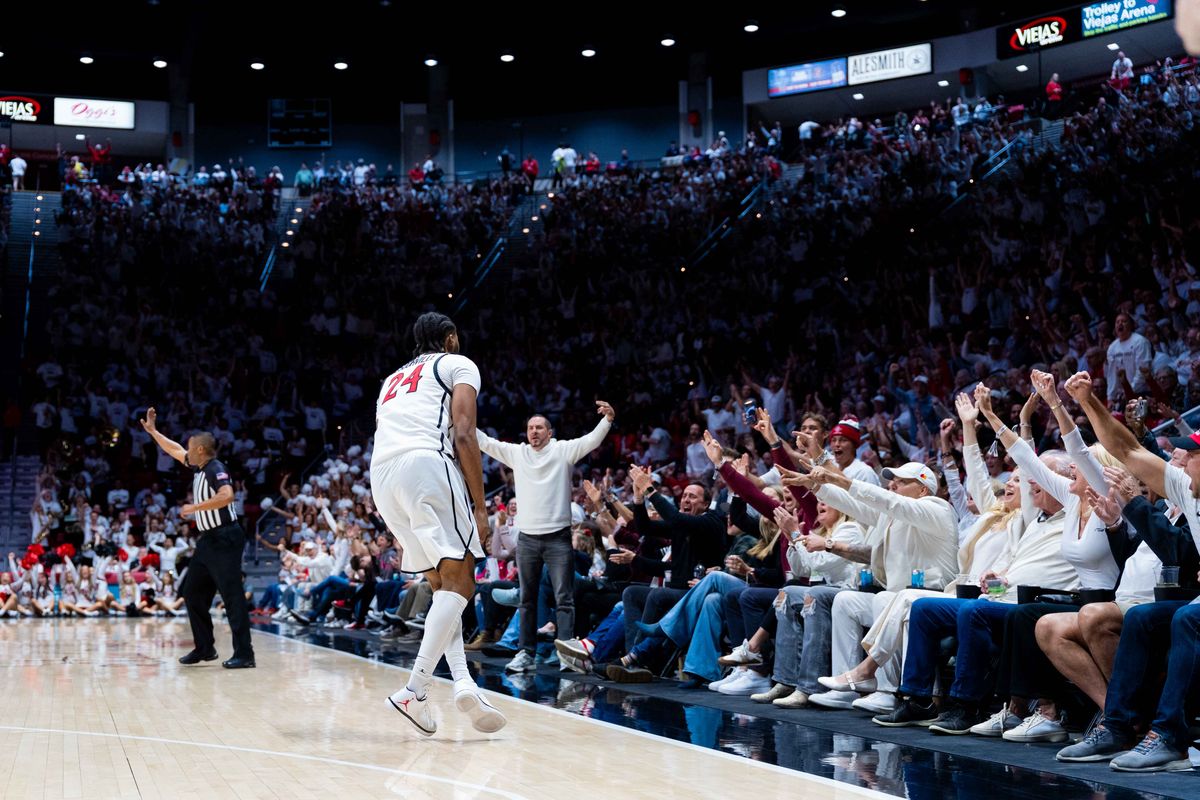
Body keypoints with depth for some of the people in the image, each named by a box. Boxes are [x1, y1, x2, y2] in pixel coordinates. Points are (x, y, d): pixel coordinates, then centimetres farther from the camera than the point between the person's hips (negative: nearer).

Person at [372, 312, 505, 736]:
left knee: (440, 582, 14)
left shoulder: (393, 379, 35)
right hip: (427, 463, -7)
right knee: (459, 580, -5)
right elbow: (463, 435, -1)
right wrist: (479, 506, -2)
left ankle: (463, 682, -2)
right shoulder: (458, 364, 15)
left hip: (382, 477, 7)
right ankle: (414, 690, -17)